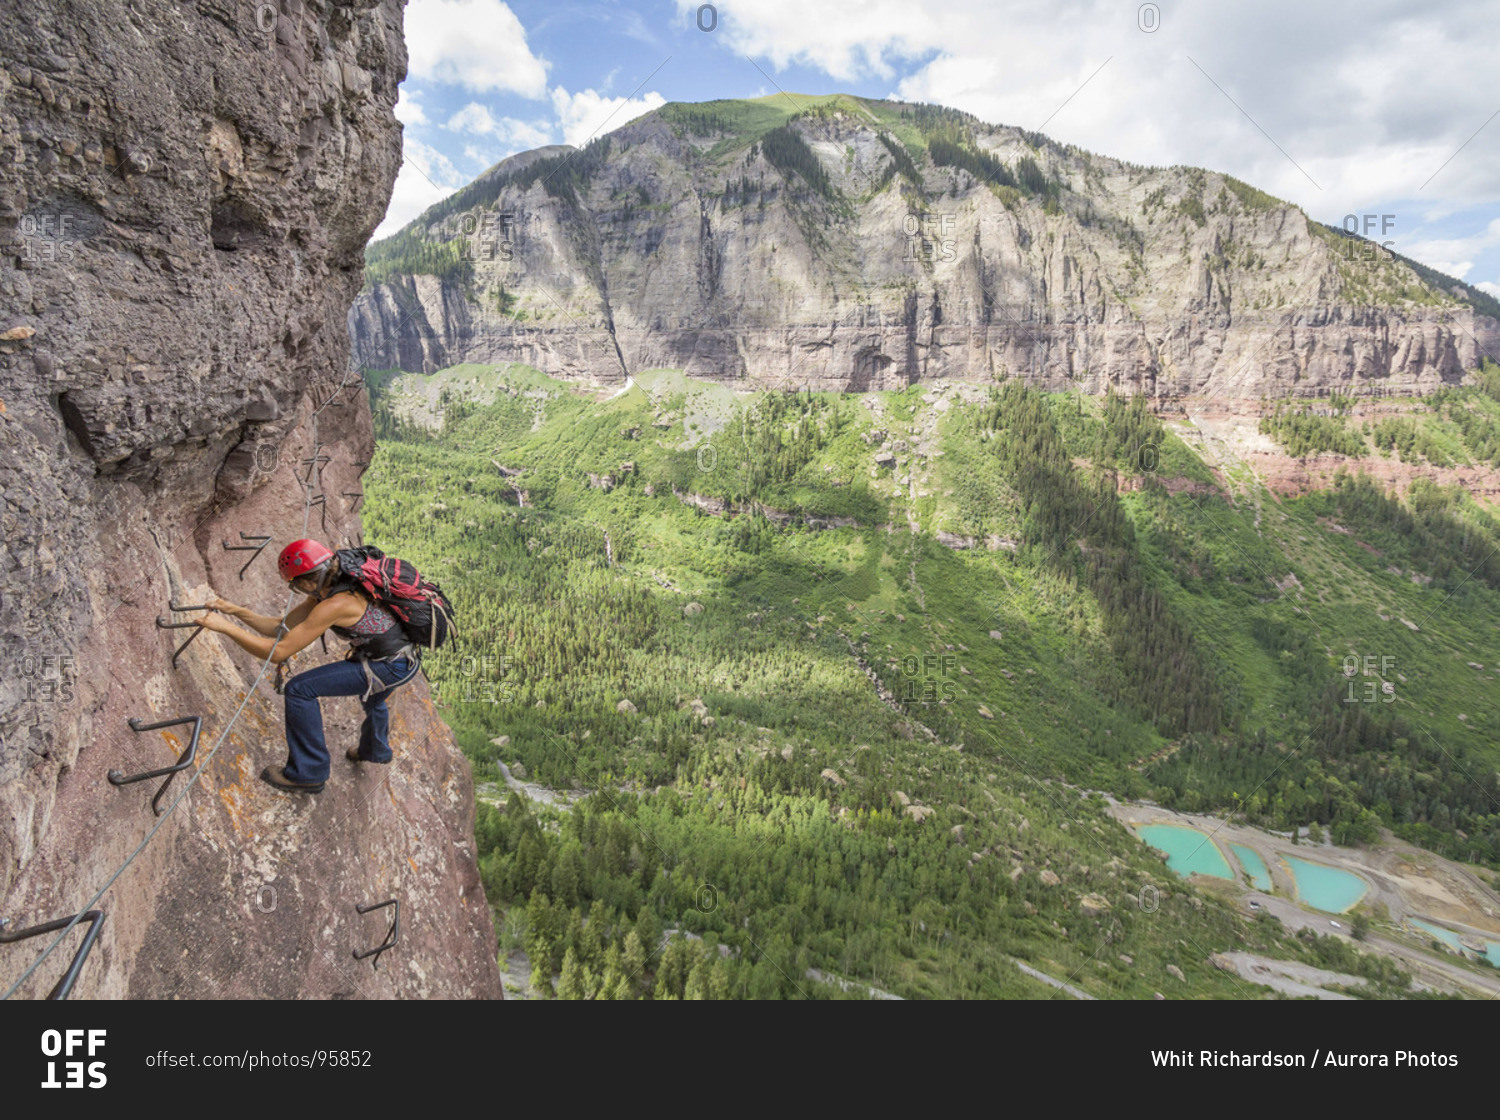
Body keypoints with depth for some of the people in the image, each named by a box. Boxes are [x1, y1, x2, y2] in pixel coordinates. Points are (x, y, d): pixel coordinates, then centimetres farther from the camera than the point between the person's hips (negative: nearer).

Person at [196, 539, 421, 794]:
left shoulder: (335, 605, -27)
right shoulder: (325, 591, 1)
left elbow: (278, 651, -24)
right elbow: (281, 628, 6)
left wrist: (224, 627, -20)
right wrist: (235, 610, -2)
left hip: (392, 668, -10)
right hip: (404, 659, 10)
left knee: (299, 689, -9)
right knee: (371, 699, 39)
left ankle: (308, 774, 4)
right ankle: (376, 750, 68)